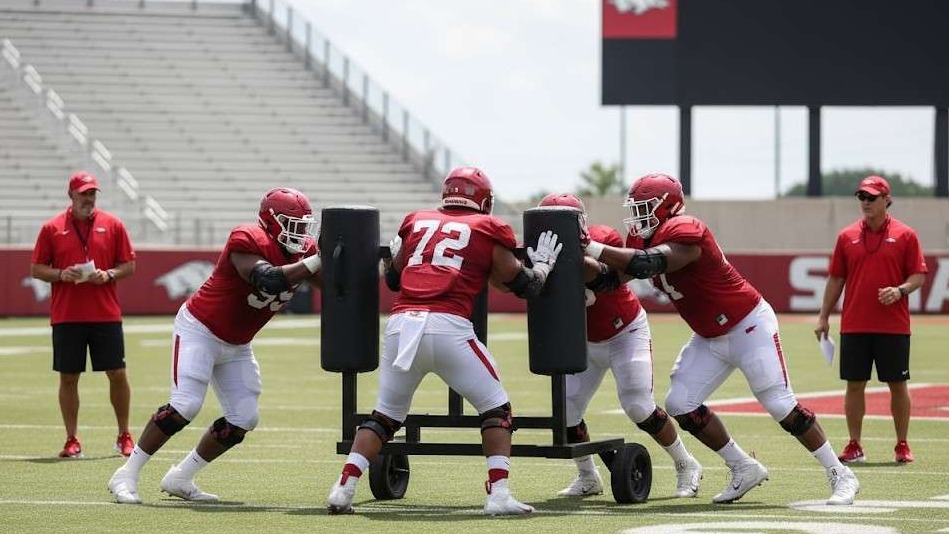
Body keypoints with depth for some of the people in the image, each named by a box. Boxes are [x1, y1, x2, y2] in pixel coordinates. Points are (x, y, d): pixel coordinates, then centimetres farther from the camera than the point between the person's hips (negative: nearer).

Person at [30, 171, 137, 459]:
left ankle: (124, 436, 13)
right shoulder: (52, 228, 4)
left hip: (107, 315, 0)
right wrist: (61, 274, -12)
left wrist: (109, 275, -10)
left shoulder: (112, 224, 6)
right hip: (66, 317, 0)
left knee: (118, 375, 0)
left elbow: (129, 265, 9)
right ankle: (72, 441, 9)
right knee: (68, 378, 2)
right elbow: (36, 269, 6)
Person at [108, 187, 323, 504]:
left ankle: (180, 479, 14)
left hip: (236, 346, 8)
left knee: (243, 419, 1)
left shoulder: (302, 252, -2)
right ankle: (126, 476, -8)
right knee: (185, 406, -19)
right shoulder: (248, 242, -25)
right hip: (199, 330, -8)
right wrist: (315, 263, -41)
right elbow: (269, 280, -41)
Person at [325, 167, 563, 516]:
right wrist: (544, 263, 39)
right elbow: (525, 286, 19)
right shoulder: (488, 230, 13)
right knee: (496, 409, 10)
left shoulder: (416, 222, 22)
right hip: (448, 328, -4)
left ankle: (343, 490, 8)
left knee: (386, 415, 19)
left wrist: (393, 253, 54)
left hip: (401, 325, 4)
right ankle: (499, 494, -3)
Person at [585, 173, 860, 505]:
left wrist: (592, 249, -36)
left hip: (749, 327, -9)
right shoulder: (644, 240, 2)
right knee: (680, 405, 1)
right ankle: (744, 469, 13)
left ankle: (840, 475, 2)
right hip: (711, 338, 9)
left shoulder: (682, 233, -27)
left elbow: (644, 264, -40)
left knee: (781, 406, -9)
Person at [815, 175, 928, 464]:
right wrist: (823, 317, 6)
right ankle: (854, 447, 9)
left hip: (894, 327, -2)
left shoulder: (905, 235, 1)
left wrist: (900, 290, -19)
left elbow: (919, 275, 1)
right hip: (854, 326, 2)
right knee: (854, 384, 3)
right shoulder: (847, 236, 8)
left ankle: (902, 446, 12)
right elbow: (835, 279, 11)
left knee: (897, 384, 3)